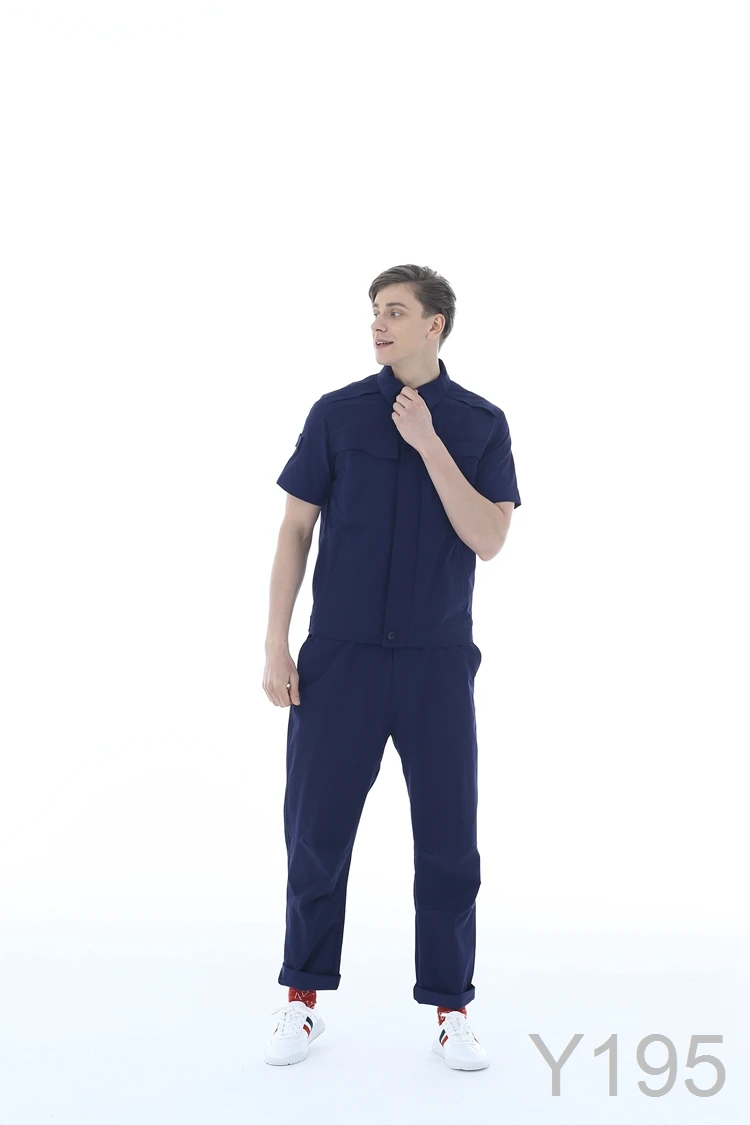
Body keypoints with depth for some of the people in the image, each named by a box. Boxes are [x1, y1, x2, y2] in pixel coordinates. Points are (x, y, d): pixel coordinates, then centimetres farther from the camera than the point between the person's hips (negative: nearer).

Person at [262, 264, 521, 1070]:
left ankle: (451, 1010, 18)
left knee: (449, 841, 3)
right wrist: (275, 646, -2)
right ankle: (303, 1000, 21)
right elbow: (296, 529, 4)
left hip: (437, 663, 0)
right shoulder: (336, 414, 3)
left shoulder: (480, 423, 3)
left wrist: (428, 444, -15)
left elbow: (488, 540, -8)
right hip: (339, 657, 0)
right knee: (317, 831, 5)